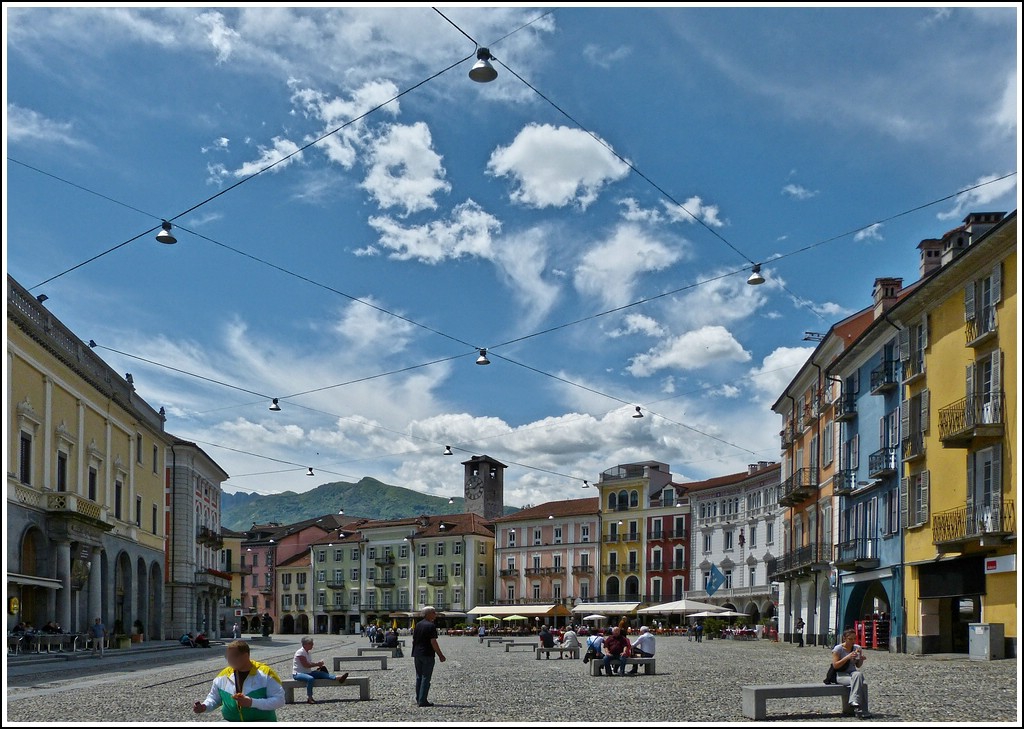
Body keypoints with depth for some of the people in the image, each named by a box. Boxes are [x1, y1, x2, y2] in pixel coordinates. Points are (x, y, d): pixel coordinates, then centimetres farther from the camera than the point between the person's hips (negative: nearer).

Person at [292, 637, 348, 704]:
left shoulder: (307, 653, 14)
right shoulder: (300, 652, -15)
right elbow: (306, 665, -22)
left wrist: (318, 665, -3)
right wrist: (317, 664, -15)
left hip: (307, 672, 9)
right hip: (298, 674, -9)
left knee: (321, 673, -11)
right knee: (310, 678, -37)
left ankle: (337, 678, -28)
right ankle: (309, 698, -30)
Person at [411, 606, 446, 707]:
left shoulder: (418, 625, 11)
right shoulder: (431, 626, -12)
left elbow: (414, 640, 14)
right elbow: (433, 642, -17)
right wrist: (440, 655, -11)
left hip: (417, 654, 7)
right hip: (427, 655, -7)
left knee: (419, 677, 14)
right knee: (426, 678, -3)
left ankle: (418, 700, 18)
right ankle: (422, 701, -5)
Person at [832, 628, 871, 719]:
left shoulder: (857, 648, 10)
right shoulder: (838, 649, -4)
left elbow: (858, 666, 17)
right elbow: (835, 665, -10)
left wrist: (861, 659, -6)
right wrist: (847, 657, -20)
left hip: (854, 673, 4)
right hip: (841, 675, -4)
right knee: (862, 684, -32)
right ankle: (863, 711, -33)